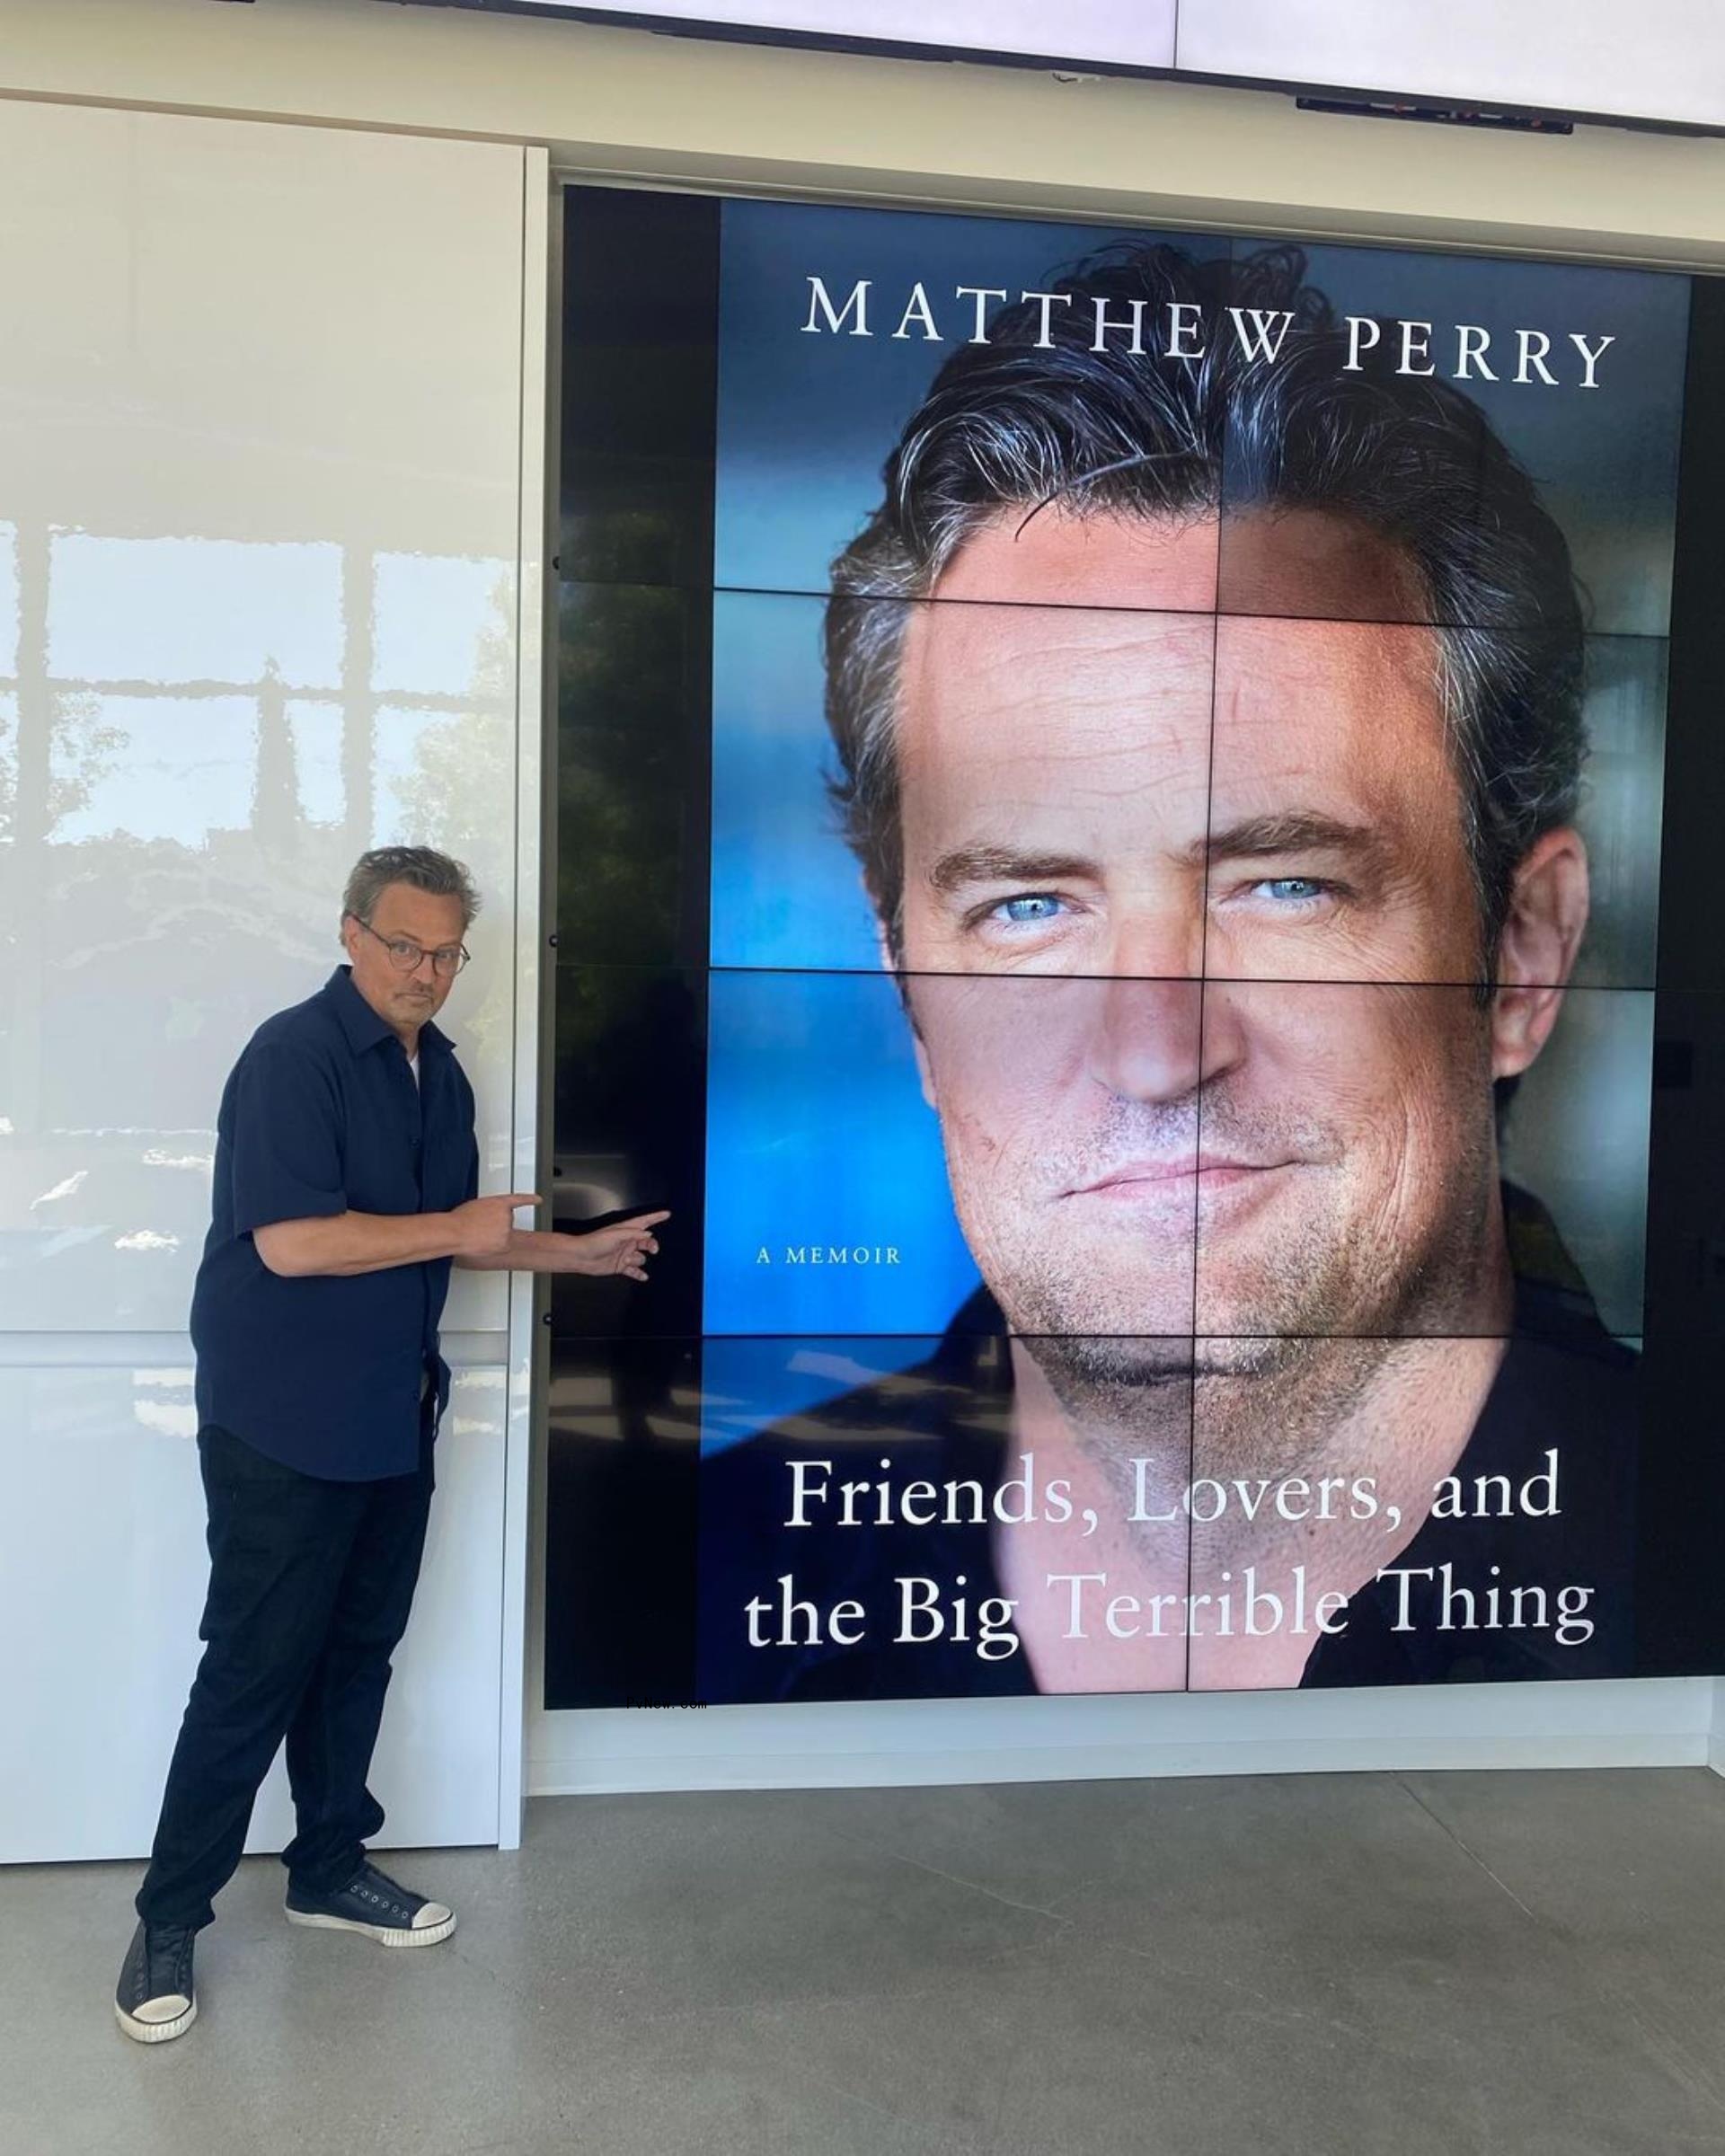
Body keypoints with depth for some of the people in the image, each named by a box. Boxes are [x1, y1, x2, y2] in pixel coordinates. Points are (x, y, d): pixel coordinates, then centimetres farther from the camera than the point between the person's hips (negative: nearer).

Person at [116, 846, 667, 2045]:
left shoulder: (441, 1073, 10)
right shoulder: (293, 1057, -16)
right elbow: (290, 1242, -25)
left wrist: (583, 1253, 14)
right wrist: (455, 1229, -17)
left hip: (393, 1420, 8)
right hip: (283, 1430, -7)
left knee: (359, 1652, 17)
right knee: (254, 1671, 1)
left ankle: (331, 1868, 33)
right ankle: (170, 1921, 18)